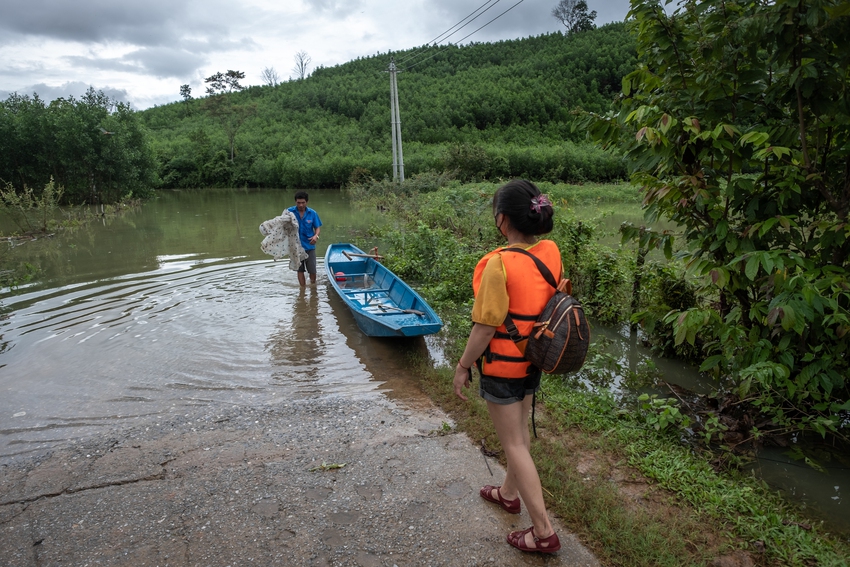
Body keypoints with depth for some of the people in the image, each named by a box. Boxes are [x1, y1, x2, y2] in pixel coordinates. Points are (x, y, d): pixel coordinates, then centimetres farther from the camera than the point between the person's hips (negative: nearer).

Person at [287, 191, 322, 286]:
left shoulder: (313, 213, -4)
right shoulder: (289, 212, -7)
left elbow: (318, 227, 2)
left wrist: (316, 236, -18)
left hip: (309, 245, 0)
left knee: (312, 270, 3)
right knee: (300, 270, 10)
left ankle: (313, 284, 32)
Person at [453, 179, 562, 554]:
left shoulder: (499, 263, -28)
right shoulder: (551, 251, -7)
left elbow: (485, 327, -23)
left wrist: (463, 367, -10)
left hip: (502, 364, -7)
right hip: (534, 358, 7)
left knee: (514, 444, 7)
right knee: (520, 431, 25)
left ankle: (543, 532, 15)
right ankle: (509, 493, 47)